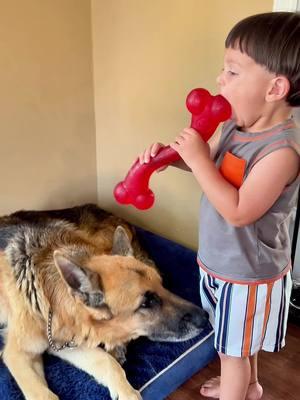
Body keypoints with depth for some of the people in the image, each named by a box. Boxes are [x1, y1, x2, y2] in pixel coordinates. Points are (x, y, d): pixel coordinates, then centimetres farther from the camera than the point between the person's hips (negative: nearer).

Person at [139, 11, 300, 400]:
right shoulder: (235, 125, -5)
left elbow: (238, 211, -32)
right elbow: (209, 161, 11)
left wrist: (196, 158, -32)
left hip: (248, 273, -8)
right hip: (223, 262, 9)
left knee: (233, 348, 15)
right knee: (237, 341, 31)